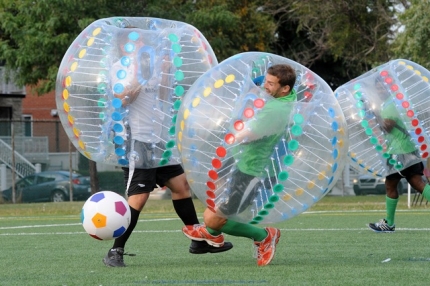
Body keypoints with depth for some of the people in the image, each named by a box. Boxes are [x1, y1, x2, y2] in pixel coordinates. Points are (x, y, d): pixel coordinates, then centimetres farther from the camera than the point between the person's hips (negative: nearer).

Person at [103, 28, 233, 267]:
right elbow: (124, 96, -26)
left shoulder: (148, 68, 14)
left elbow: (162, 93, 24)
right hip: (138, 141, -9)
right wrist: (138, 68, -22)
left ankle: (200, 241, 25)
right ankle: (115, 252, -10)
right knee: (138, 198, -15)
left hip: (158, 140, 9)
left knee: (181, 184, 14)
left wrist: (165, 69, 11)